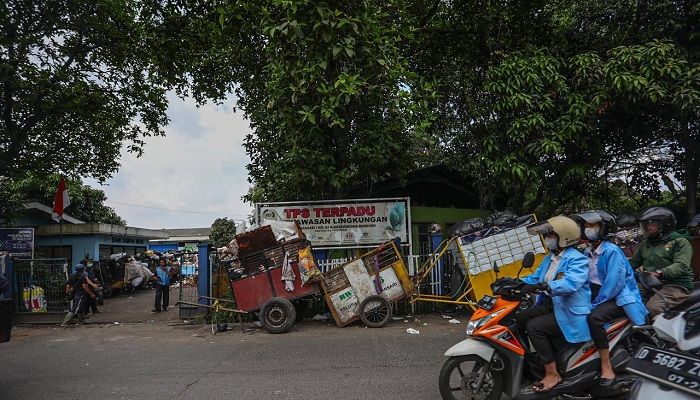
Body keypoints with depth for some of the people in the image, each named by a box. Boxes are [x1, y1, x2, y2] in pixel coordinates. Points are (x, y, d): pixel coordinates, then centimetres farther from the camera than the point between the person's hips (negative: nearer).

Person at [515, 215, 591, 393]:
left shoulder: (577, 259, -17)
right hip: (550, 305, 10)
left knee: (534, 326, -24)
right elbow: (535, 278, 15)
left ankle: (552, 374, -12)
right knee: (517, 319, 1)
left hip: (569, 312, -10)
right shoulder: (549, 258, 14)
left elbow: (570, 283, -35)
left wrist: (542, 286, -46)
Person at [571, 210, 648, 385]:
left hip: (619, 298, -8)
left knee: (594, 317, -34)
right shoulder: (588, 252, 12)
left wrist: (596, 303, -20)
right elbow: (584, 278, 15)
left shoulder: (612, 251, -13)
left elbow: (614, 283, -21)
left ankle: (606, 368, -26)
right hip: (596, 296, 9)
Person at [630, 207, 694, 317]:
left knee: (652, 308, -33)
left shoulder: (680, 242, 1)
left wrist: (660, 273, -32)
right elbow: (634, 262, 25)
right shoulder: (645, 243, 24)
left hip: (676, 285, -7)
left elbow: (681, 266, -14)